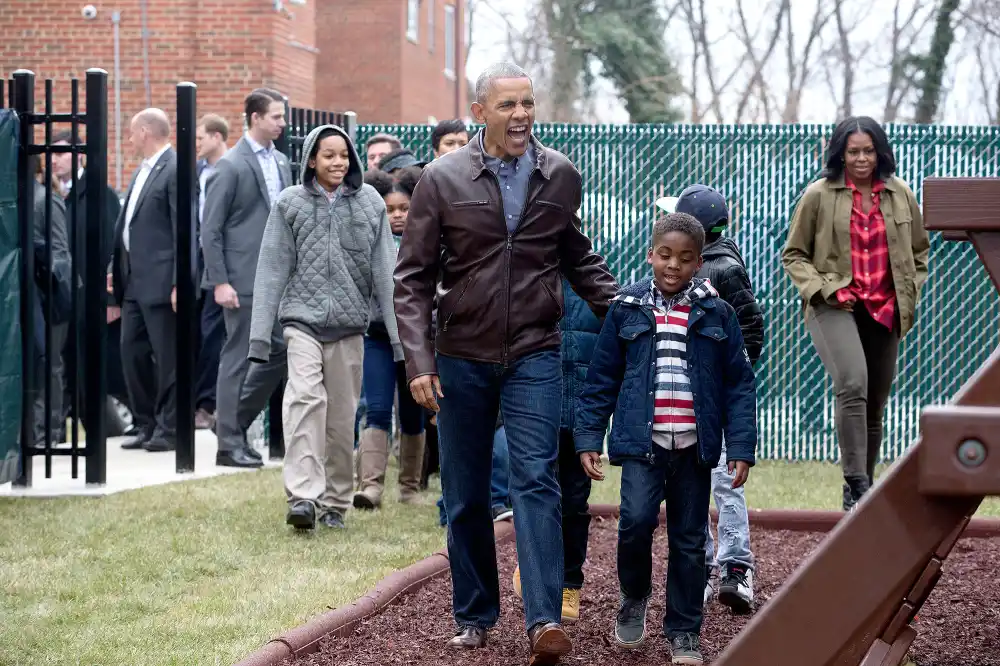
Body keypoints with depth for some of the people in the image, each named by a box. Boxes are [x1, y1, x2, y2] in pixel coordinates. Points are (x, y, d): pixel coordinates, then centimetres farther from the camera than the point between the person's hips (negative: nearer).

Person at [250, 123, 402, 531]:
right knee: (304, 398, -20)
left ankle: (335, 502, 17)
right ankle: (303, 496, -27)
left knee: (342, 417, 5)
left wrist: (398, 334, 2)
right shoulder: (290, 204, 3)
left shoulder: (370, 203, 7)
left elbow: (384, 271, 6)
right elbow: (272, 269, 3)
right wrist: (260, 334, -2)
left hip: (349, 324, 2)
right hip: (303, 318, -2)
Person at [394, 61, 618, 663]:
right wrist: (419, 361, -9)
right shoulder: (443, 180, -4)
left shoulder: (561, 176, 2)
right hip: (463, 359, 0)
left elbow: (581, 261, 16)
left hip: (534, 356, 0)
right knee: (466, 496, 8)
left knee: (537, 482, -11)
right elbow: (414, 278, -1)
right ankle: (475, 617, 21)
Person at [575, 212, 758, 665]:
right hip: (642, 443, -1)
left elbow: (739, 385, 4)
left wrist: (741, 449, -2)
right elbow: (601, 380, 7)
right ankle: (634, 598, 8)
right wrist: (588, 438, 1)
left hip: (694, 446, 1)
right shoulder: (627, 310, 3)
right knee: (636, 520, -19)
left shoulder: (716, 314, 3)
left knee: (689, 542, 6)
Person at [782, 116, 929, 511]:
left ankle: (859, 492, 23)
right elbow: (793, 255, 3)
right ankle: (857, 482, -27)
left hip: (884, 312, 4)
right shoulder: (819, 196, -3)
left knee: (875, 405, 9)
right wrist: (824, 289, -10)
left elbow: (920, 250, 21)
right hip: (835, 307, -4)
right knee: (853, 384, -28)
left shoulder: (901, 196, 7)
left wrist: (909, 293, 8)